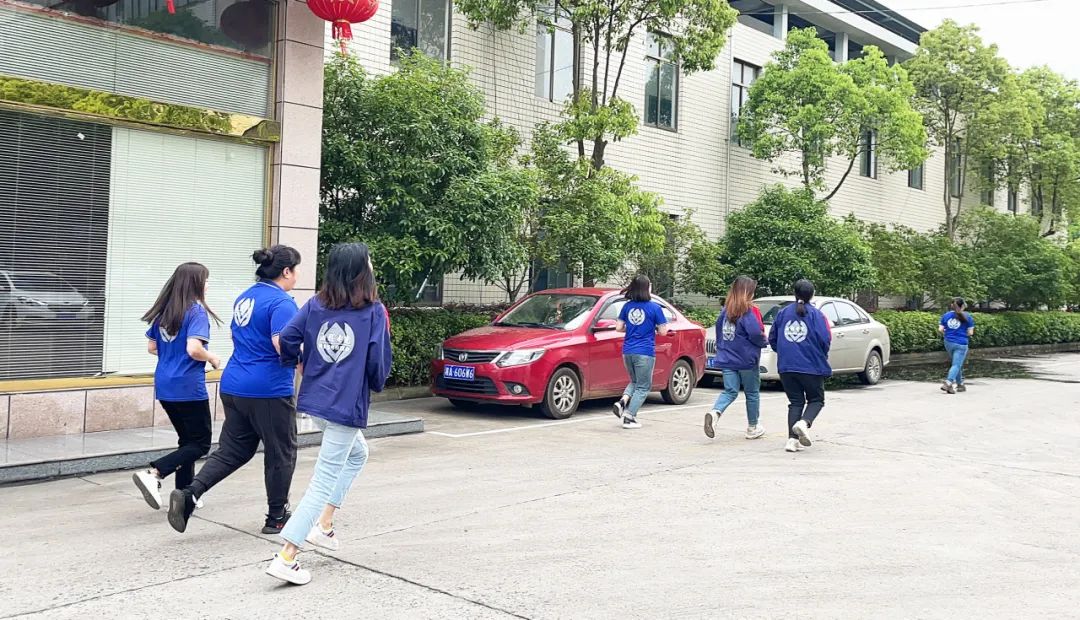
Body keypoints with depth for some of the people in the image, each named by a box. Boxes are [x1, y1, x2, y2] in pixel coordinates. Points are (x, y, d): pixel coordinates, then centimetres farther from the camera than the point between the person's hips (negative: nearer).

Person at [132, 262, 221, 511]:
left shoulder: (163, 311, 10)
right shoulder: (196, 311, -13)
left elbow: (151, 347, 15)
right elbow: (194, 349, -23)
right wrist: (213, 359, -5)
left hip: (164, 387, 8)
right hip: (188, 388, -8)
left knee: (187, 440, 19)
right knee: (201, 444, 1)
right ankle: (153, 474, -16)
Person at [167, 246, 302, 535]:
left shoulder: (244, 298, 14)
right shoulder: (281, 302, -15)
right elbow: (283, 344, -28)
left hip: (234, 386, 8)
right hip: (269, 390, -8)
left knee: (232, 450, 14)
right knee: (280, 454, 8)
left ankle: (189, 493, -4)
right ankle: (276, 517, 19)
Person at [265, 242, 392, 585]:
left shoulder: (315, 304, 3)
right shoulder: (373, 311, -10)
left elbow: (286, 340, -3)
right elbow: (379, 362, -11)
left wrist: (299, 362, 17)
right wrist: (376, 384, 10)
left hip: (314, 400, 7)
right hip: (347, 406, -7)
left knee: (357, 454, 29)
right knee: (324, 481, 0)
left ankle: (323, 524, 26)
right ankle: (285, 558, -2)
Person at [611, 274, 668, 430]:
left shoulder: (627, 306, 4)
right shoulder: (654, 308, -8)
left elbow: (618, 327, 6)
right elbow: (663, 331, -6)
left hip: (627, 351, 5)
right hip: (645, 353, -5)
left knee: (635, 382, 24)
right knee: (643, 387, 7)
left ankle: (622, 401, 0)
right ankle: (629, 417, 0)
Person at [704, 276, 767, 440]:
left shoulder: (725, 310, 6)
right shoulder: (749, 311, -14)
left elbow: (719, 331, 13)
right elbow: (755, 333, -21)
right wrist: (764, 342, -1)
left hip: (727, 359, 5)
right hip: (747, 359, -5)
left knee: (730, 391, 6)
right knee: (752, 393, 12)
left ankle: (714, 413, -23)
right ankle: (753, 428, 22)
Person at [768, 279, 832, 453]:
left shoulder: (783, 313, 7)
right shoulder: (815, 314, -4)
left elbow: (772, 339, 10)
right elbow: (825, 340, -10)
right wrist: (821, 356, 11)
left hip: (786, 366, 4)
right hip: (811, 366, -3)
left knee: (795, 401, 11)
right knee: (816, 400, 12)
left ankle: (792, 439, -1)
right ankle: (804, 422, -17)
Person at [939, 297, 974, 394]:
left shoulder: (946, 315, 4)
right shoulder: (967, 317, -4)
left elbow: (940, 329, 0)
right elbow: (970, 332, -5)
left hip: (948, 343, 5)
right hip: (961, 344, -5)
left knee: (957, 364, 20)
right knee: (956, 365, -6)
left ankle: (960, 384, 26)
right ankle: (948, 383, -23)